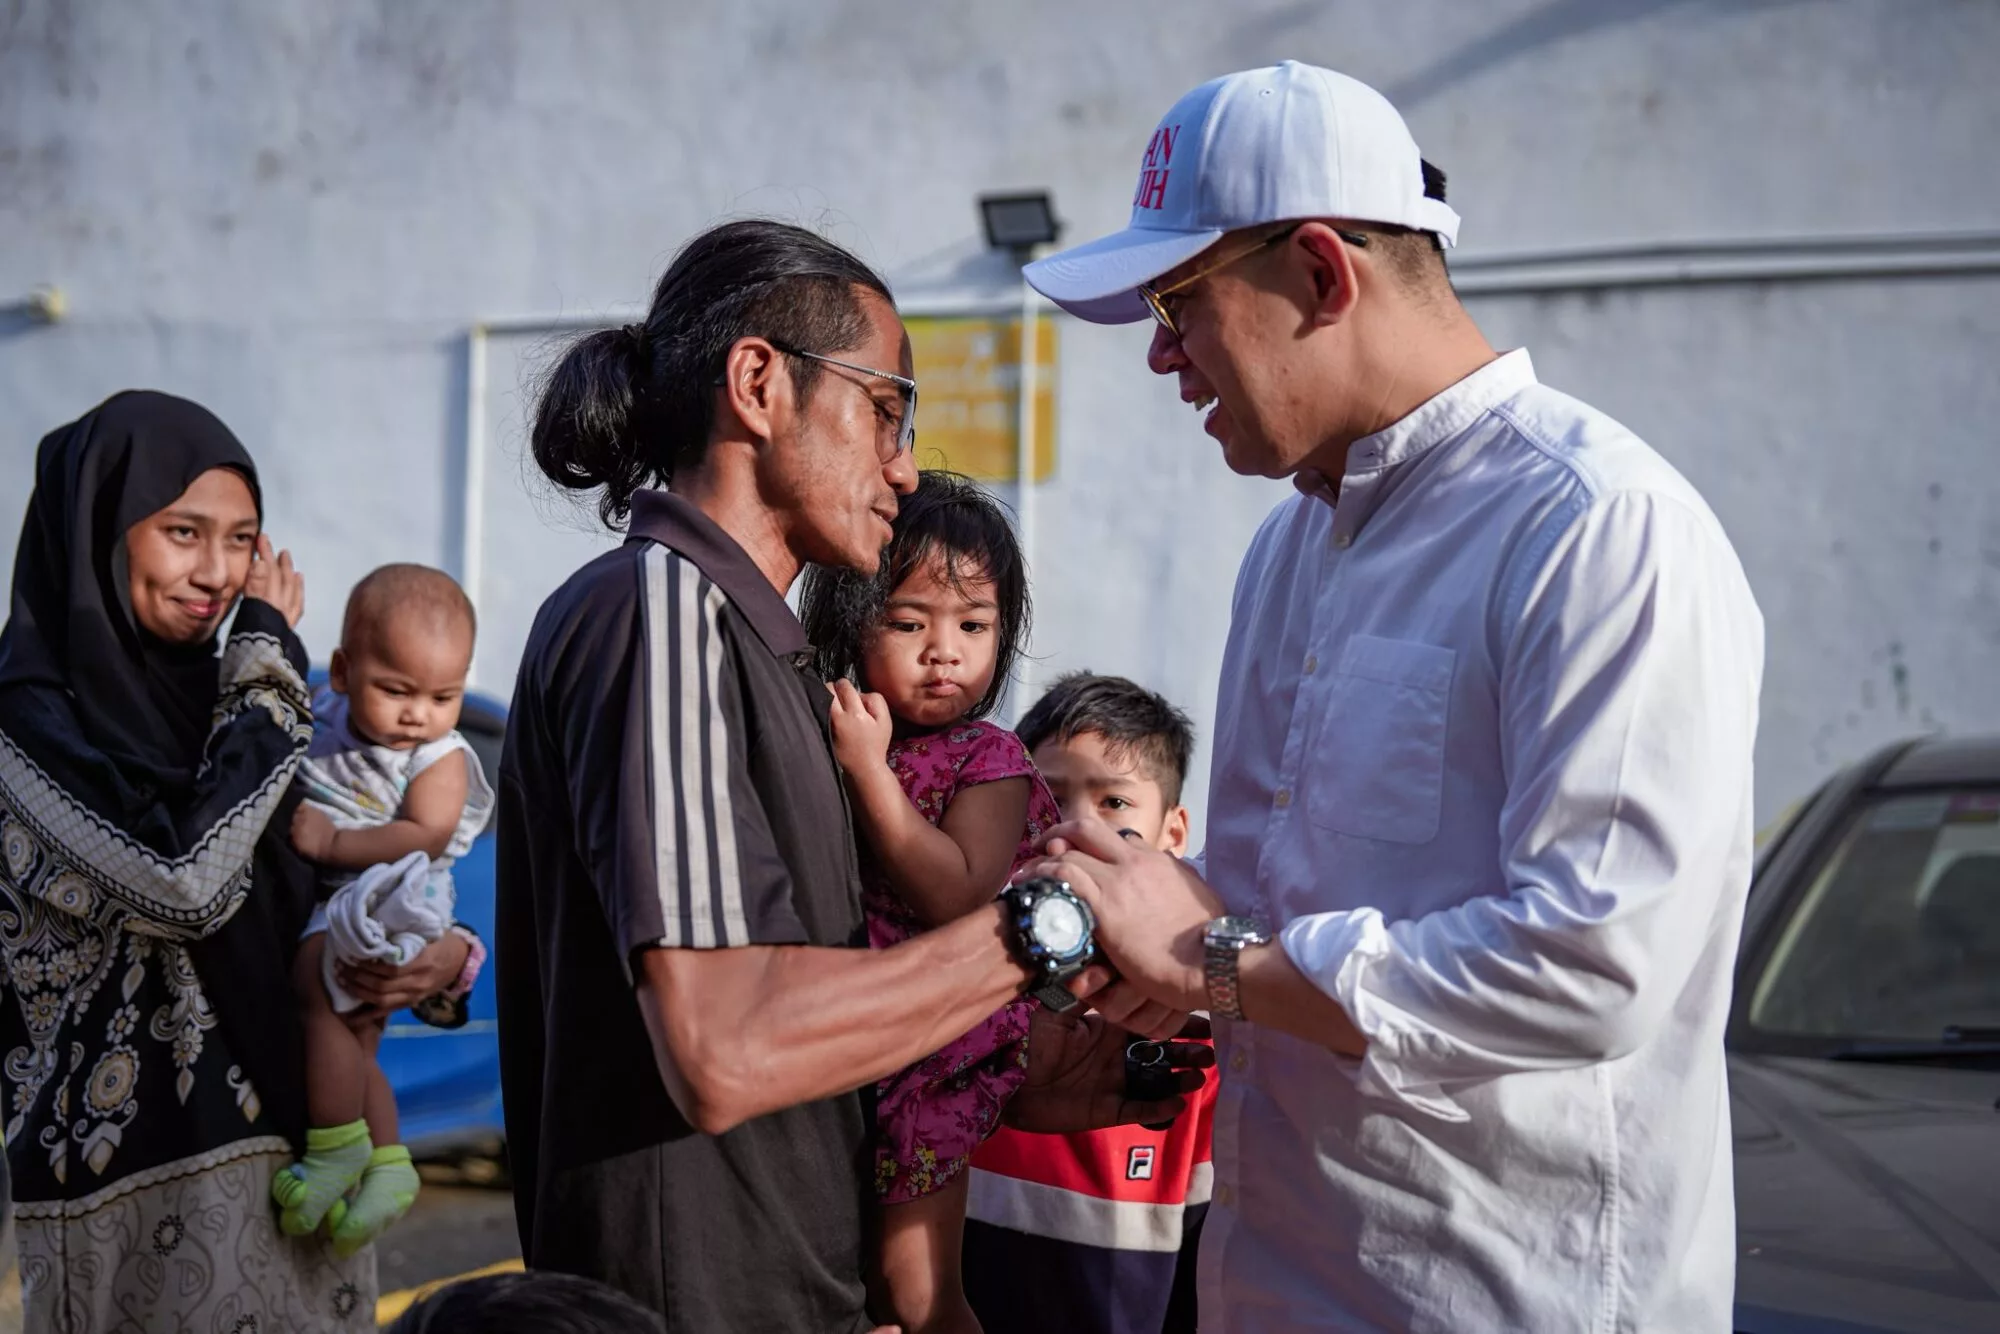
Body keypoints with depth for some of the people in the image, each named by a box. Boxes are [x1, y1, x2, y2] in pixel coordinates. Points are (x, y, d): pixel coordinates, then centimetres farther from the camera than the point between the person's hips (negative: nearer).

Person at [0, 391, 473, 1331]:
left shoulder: (214, 700, 11)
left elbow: (321, 901, 18)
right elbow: (187, 883, -23)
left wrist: (443, 954, -5)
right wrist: (271, 668, -11)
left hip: (297, 1143, 7)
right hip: (137, 1184, -7)